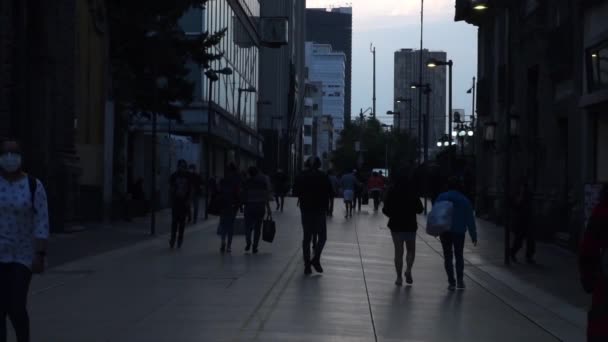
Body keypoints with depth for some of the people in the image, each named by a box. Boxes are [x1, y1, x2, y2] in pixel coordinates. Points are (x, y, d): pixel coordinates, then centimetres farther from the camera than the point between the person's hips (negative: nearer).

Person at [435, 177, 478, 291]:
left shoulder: (441, 198, 0)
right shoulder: (464, 200, -1)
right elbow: (470, 220, -1)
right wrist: (474, 236, 1)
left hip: (445, 231, 0)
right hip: (459, 232, 0)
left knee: (448, 257, 8)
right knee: (459, 256, 14)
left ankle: (452, 282, 1)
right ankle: (460, 281, 4)